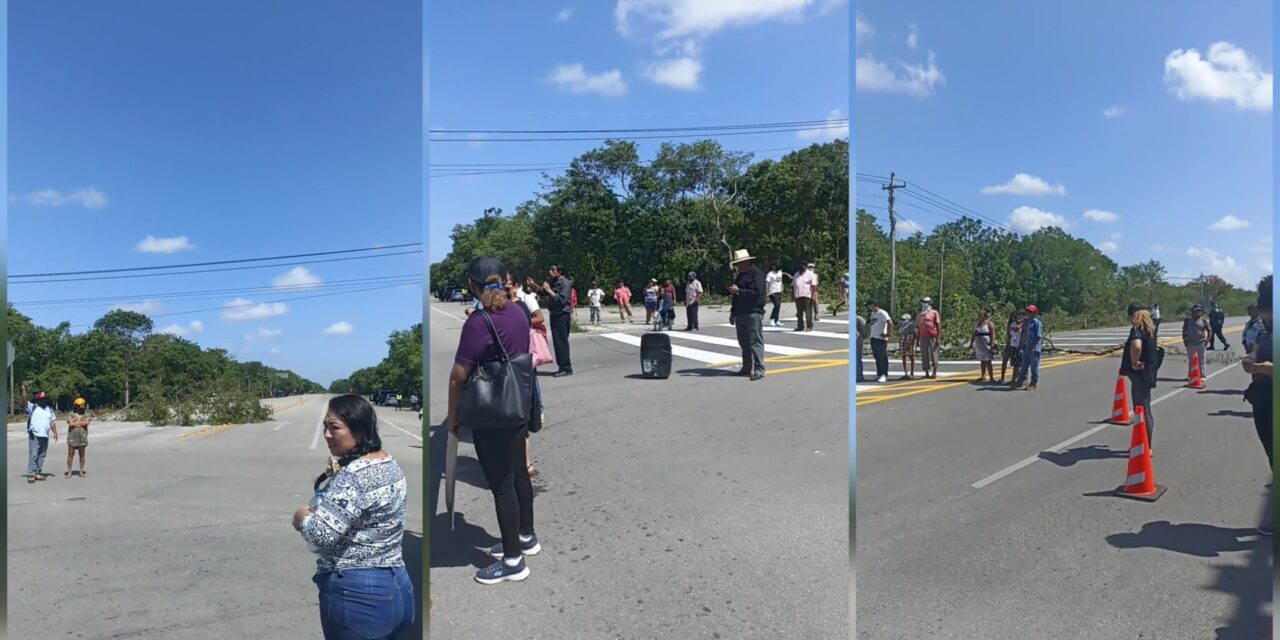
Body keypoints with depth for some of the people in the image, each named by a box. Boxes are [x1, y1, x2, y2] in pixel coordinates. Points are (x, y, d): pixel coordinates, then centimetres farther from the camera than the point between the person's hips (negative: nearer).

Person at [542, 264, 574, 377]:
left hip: (562, 315, -9)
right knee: (557, 341, 10)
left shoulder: (565, 283, -13)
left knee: (561, 341, -9)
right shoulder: (552, 282, 12)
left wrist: (549, 291, -21)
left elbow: (562, 300, -22)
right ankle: (563, 367, 17)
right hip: (554, 314, 9)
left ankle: (566, 368, -5)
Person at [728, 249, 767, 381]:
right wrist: (733, 312, 24)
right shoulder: (741, 275, 20)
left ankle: (759, 370, -10)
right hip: (740, 314, 9)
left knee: (755, 342, -10)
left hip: (753, 313, -9)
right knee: (744, 342, 12)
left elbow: (757, 292, -21)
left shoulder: (757, 273, -8)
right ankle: (747, 368, 20)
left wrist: (738, 290, -20)